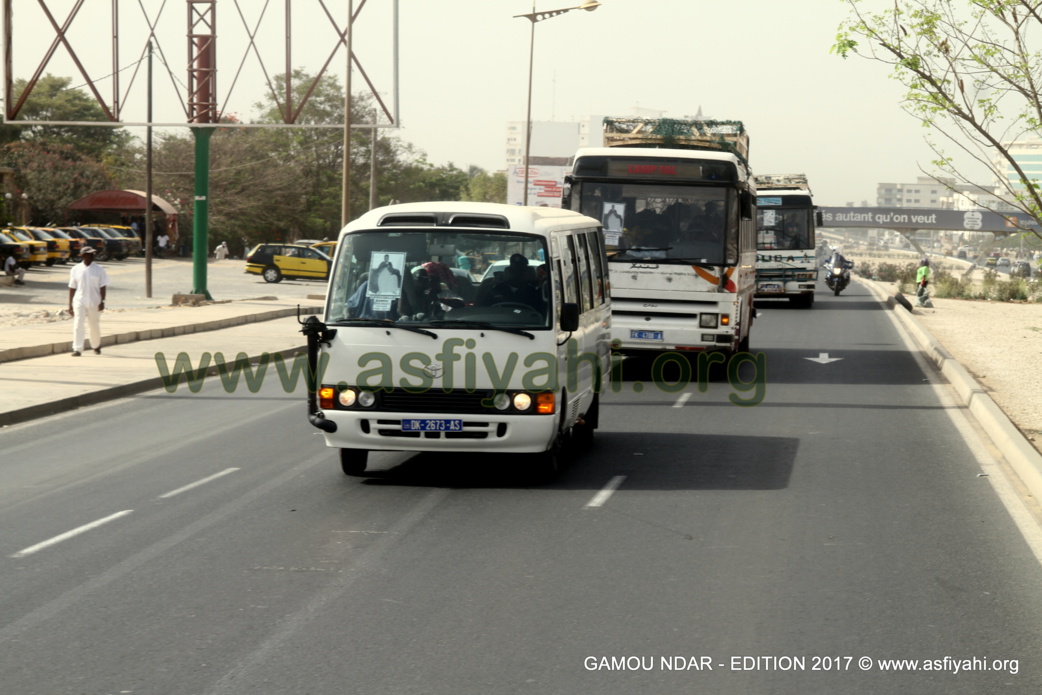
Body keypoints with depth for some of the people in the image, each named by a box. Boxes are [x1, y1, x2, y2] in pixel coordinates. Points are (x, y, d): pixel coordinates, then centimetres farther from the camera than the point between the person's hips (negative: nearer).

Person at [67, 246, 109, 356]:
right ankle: (77, 349, -10)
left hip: (94, 303, 0)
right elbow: (72, 288, 7)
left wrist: (102, 301, -9)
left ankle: (96, 346, 32)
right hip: (79, 301, 0)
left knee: (95, 326, 10)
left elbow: (103, 286, 1)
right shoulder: (76, 269, 4)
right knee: (78, 325, -10)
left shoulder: (99, 269, 2)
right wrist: (70, 304, 6)